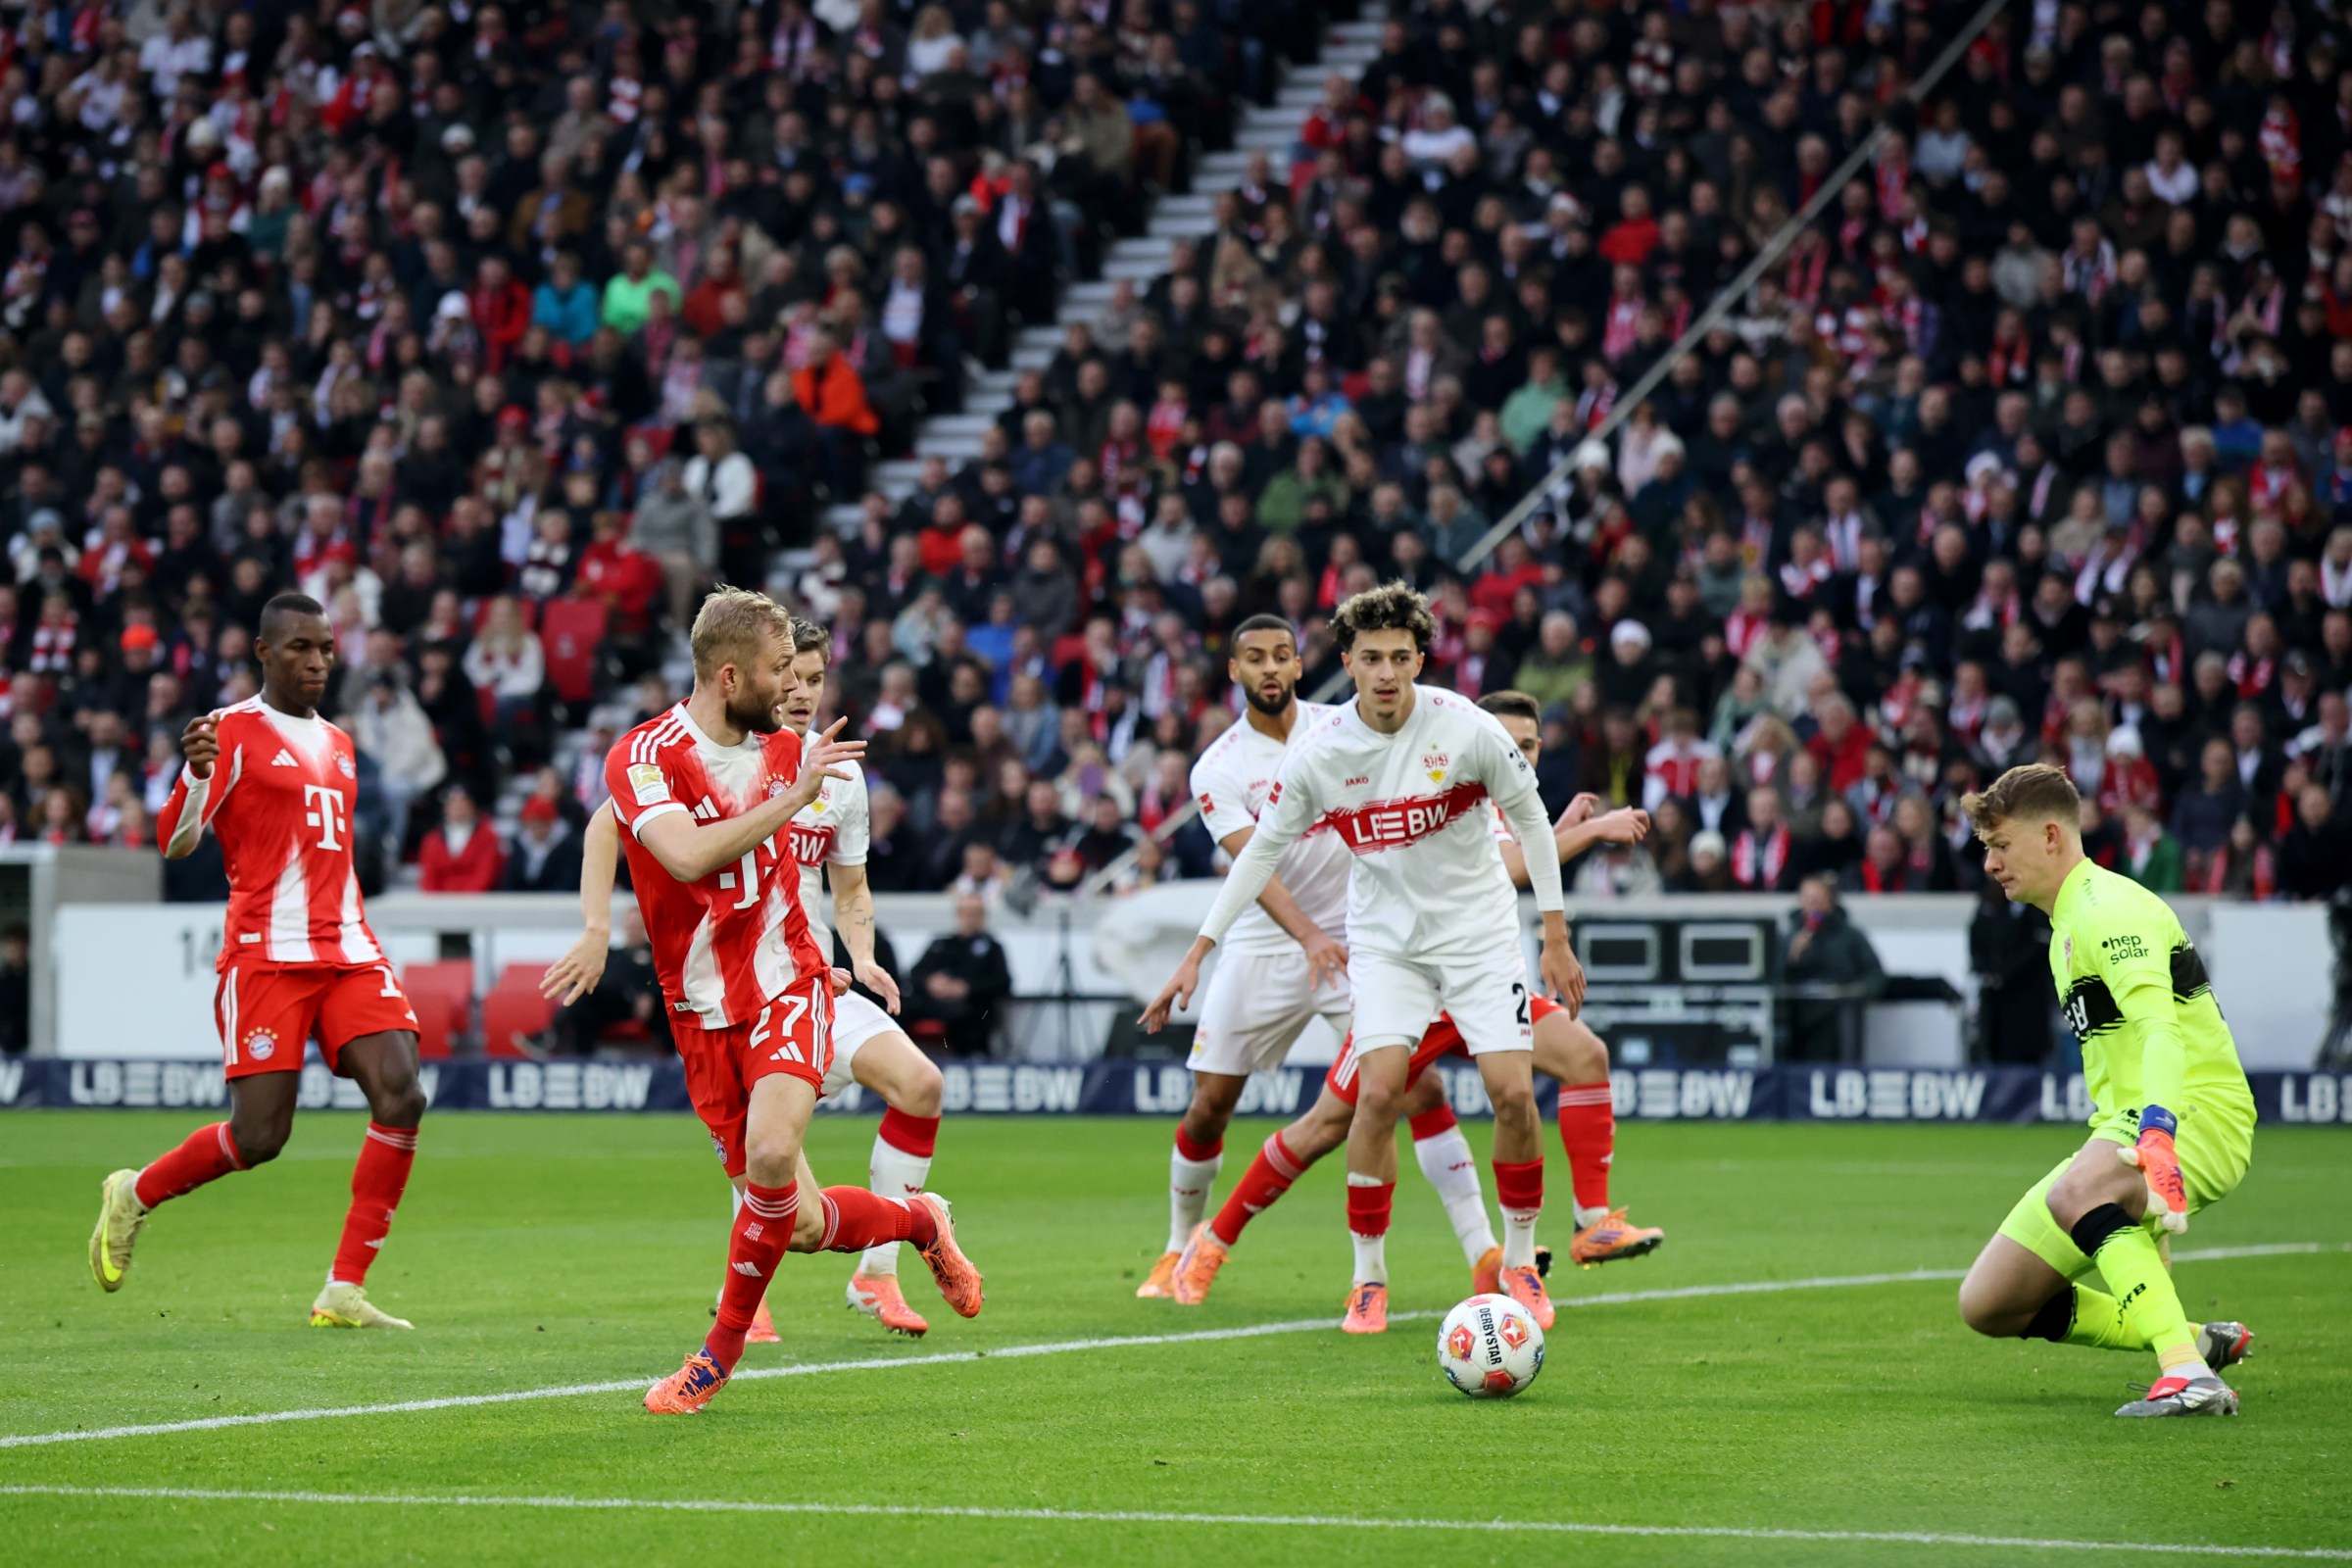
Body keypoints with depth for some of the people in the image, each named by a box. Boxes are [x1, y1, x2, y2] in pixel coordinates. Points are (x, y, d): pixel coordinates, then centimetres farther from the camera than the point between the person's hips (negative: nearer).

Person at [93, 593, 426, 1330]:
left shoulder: (337, 744, 21)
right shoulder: (234, 731, -1)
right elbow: (173, 842, -9)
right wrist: (194, 772, -27)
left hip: (348, 951, 6)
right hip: (266, 955, -6)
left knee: (400, 1098, -14)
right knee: (258, 1137, -10)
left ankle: (344, 1291, -9)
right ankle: (134, 1195, 21)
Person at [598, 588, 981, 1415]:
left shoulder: (782, 747, 7)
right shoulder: (645, 756, -13)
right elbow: (690, 858, -30)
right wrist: (794, 796, -28)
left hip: (788, 987, 2)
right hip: (706, 1013, -2)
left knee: (771, 1158, -26)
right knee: (798, 1225, -1)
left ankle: (722, 1350, -8)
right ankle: (920, 1222, 31)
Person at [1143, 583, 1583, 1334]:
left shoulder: (1466, 728, -14)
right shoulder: (1318, 754, -11)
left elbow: (1529, 819, 0)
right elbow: (1262, 849, 2)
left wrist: (1556, 939, 0)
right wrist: (1196, 955, 1)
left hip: (1479, 928, 0)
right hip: (1385, 940, 0)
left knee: (1513, 1092, -12)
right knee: (1379, 1091, -17)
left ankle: (1520, 1260, 9)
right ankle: (1369, 1278, -3)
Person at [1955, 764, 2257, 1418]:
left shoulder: (2109, 908, -13)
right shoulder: (2066, 926, 19)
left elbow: (2159, 1028, -30)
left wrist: (2157, 1136, -45)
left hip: (2198, 1110, -10)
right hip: (2125, 1122, 10)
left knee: (2073, 1193, -42)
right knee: (1988, 1304, 1)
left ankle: (2190, 1377, -47)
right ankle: (2196, 1340, 8)